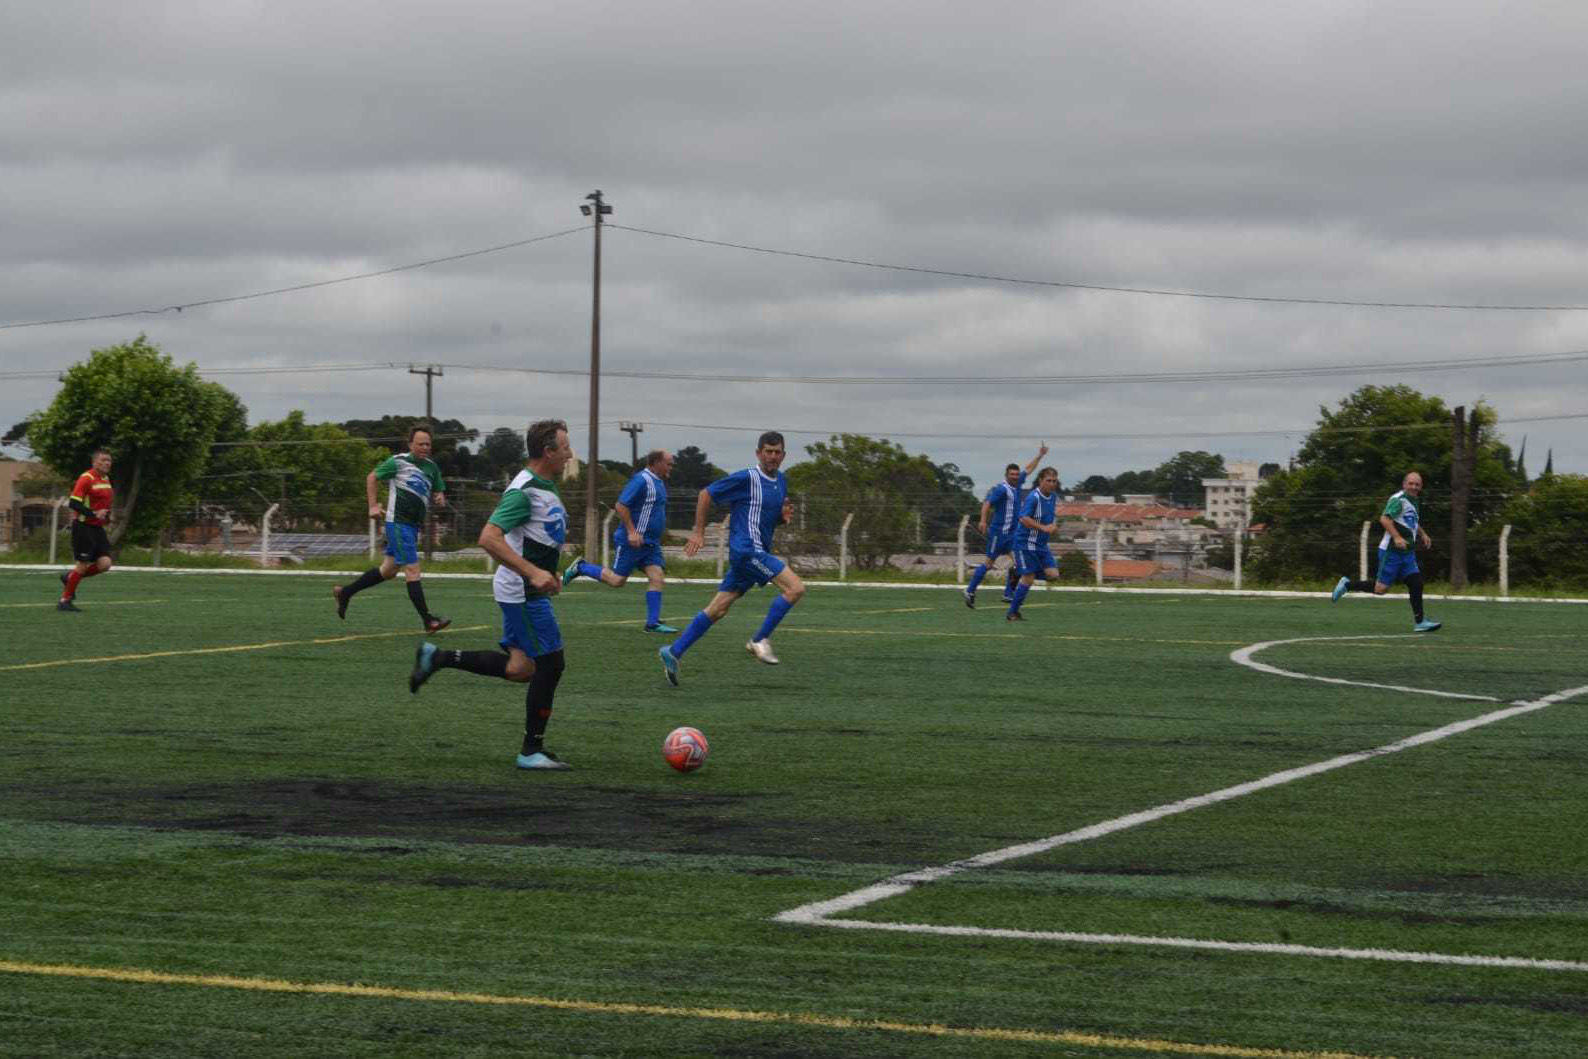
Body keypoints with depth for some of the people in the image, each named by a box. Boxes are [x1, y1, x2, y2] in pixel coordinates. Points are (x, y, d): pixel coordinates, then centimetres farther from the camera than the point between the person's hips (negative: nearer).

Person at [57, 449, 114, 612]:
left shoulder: (106, 479, 13)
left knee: (104, 563, -5)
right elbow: (73, 503, -19)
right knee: (83, 565, -6)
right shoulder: (86, 478, -14)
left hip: (97, 528, 8)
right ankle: (65, 601, 8)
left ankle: (70, 577, 17)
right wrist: (94, 514, -26)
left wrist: (107, 516, 10)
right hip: (83, 527, -8)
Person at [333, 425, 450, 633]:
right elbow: (372, 477, 2)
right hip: (398, 522, -8)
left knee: (388, 570, 14)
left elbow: (439, 491, 20)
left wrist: (440, 499, -5)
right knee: (412, 569, -10)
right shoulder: (398, 462, -8)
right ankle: (428, 621, -9)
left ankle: (345, 592, 28)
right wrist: (373, 506, -5)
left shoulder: (431, 467, 10)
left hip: (414, 525, 8)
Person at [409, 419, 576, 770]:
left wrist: (549, 572, 20)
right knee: (550, 664, -6)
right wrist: (533, 573, -30)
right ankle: (532, 751, 3)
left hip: (531, 589, 10)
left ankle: (437, 657, 19)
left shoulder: (545, 486, 12)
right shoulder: (523, 491, -19)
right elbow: (489, 538, -28)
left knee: (519, 670, 12)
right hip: (523, 593, -10)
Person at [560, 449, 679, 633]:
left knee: (657, 577, -4)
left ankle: (653, 623, -2)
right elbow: (621, 506, -20)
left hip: (650, 542, 9)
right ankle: (580, 568, 16)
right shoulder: (641, 480, -16)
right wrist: (631, 532, -24)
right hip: (632, 541, -9)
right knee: (617, 580, -3)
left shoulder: (659, 482, 14)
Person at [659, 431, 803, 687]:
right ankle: (760, 641, -9)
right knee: (796, 588, -16)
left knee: (717, 610, 8)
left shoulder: (781, 480, 14)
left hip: (757, 552, 8)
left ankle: (674, 652, 11)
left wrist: (784, 515, 4)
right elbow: (705, 494, -4)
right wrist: (698, 532, -6)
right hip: (747, 549, -8)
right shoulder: (746, 478, -10)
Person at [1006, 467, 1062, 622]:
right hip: (1026, 543, -8)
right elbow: (1024, 518, -27)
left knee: (1053, 575, -3)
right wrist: (1043, 527, -30)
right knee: (1028, 578, -9)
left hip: (1042, 545, 8)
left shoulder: (1054, 497, 8)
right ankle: (1012, 613, 3)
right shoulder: (1033, 497, -18)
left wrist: (1054, 526, 3)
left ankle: (1018, 572, 17)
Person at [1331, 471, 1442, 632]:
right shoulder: (1398, 499, -13)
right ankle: (1347, 585, 12)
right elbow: (1384, 519, -27)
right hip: (1391, 551, -8)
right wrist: (1397, 537, -37)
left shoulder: (1413, 501, 18)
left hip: (1407, 553, 8)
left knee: (1416, 583, -2)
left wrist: (1423, 534, 27)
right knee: (1381, 589, -7)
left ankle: (1420, 622, 3)